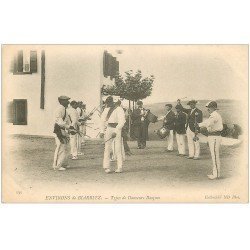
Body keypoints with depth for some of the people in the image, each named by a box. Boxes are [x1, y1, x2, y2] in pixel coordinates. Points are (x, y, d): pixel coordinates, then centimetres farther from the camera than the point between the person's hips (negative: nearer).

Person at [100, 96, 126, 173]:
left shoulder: (119, 109, -6)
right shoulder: (106, 109, 11)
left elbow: (122, 121, -13)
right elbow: (102, 120, 17)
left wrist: (115, 131, -20)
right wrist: (102, 131, 7)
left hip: (117, 129, -4)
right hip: (108, 129, 4)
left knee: (118, 149, -3)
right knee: (107, 148, -2)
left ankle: (120, 167, 2)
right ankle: (106, 167, -1)